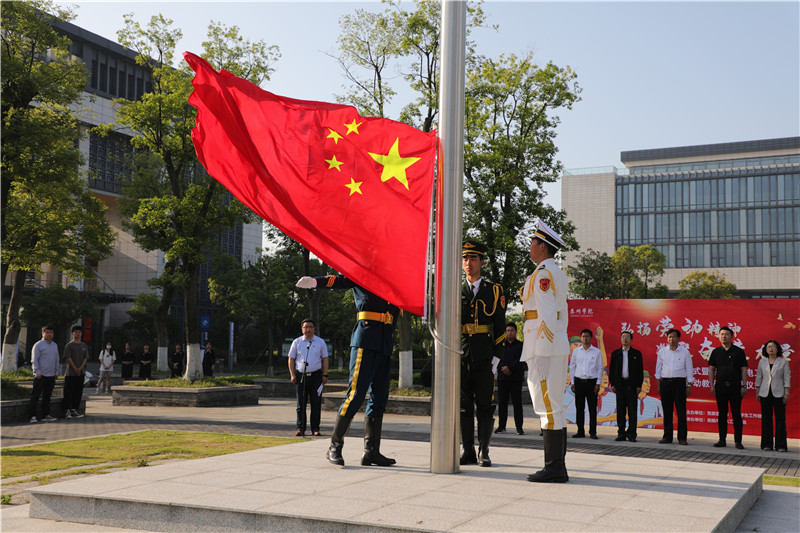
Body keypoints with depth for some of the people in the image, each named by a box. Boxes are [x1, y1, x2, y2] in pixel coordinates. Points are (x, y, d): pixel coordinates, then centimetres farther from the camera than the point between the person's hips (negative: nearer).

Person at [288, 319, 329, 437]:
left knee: (316, 403, -1)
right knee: (301, 403, 1)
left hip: (316, 375, 0)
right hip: (301, 375, 0)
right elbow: (291, 359, 10)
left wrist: (325, 375, 2)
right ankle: (300, 428, 7)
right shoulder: (297, 342, 8)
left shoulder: (320, 342, 8)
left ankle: (315, 428, 5)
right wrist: (292, 375, 1)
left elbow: (325, 359, 10)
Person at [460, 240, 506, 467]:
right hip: (461, 357, 2)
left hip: (485, 358, -1)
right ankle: (468, 451, 11)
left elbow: (500, 327, 5)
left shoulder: (494, 291, 6)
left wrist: (497, 357, -3)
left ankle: (484, 452, 7)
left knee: (485, 405, 0)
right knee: (464, 405, 4)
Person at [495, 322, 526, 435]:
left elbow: (521, 361, -5)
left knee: (517, 403, -3)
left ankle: (519, 427, 0)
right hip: (502, 378, 2)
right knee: (502, 403, 4)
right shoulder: (501, 345, 14)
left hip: (516, 379, -2)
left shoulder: (521, 346, 7)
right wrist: (503, 369, -8)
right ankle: (501, 426, 10)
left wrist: (510, 368, -15)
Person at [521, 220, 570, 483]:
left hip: (544, 346, -10)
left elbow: (547, 316, -18)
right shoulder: (558, 274, 20)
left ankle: (553, 468, -7)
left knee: (548, 407, -9)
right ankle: (558, 467, 12)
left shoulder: (543, 274, -11)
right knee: (555, 406, 10)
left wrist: (542, 356, -19)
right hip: (559, 346, 10)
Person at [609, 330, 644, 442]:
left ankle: (631, 434, 1)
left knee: (632, 410, -3)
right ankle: (621, 434, 8)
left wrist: (639, 385, -3)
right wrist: (612, 384, 4)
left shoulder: (636, 353, 5)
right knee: (620, 410, 3)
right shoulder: (615, 353, 10)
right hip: (620, 384, 2)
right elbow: (611, 369, 11)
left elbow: (640, 370, 4)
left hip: (632, 385, -2)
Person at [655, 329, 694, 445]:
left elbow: (689, 370, 6)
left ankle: (682, 437, 1)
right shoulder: (662, 351, 8)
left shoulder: (685, 352, 3)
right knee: (667, 411, 4)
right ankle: (667, 436, 11)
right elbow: (658, 368, 12)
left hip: (679, 382, -2)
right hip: (665, 382, 2)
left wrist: (689, 386, 0)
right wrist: (658, 385, 7)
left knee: (681, 411, -4)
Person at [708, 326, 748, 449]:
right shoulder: (716, 352, 9)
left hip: (735, 386, -2)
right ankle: (722, 440, 11)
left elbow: (744, 369, 1)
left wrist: (744, 386, -6)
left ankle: (738, 441, 3)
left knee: (736, 414, -2)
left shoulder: (739, 351, 3)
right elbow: (711, 369, 10)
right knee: (722, 414, 6)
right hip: (720, 386, 2)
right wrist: (711, 386, 2)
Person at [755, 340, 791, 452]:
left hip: (779, 393, -2)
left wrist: (786, 394, -6)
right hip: (765, 393, 2)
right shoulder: (762, 362, 9)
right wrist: (757, 392, 7)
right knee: (766, 419, 2)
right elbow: (758, 378, 12)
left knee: (780, 419, -2)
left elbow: (787, 378, 0)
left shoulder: (783, 362, 2)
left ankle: (781, 445, 3)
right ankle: (766, 445, 8)